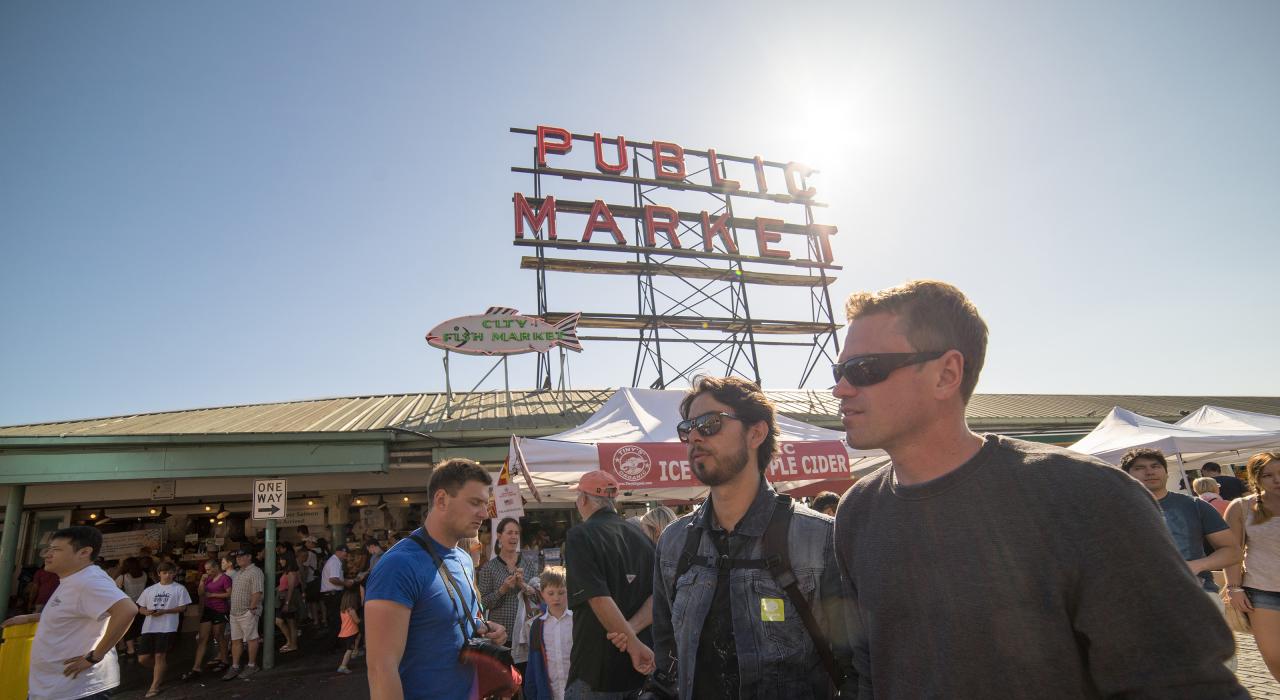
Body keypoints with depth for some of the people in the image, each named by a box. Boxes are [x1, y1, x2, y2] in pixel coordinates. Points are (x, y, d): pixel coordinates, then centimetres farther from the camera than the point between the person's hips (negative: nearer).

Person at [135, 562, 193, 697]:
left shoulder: (179, 588, 1)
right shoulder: (149, 590, 12)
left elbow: (182, 607, -2)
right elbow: (141, 608, 15)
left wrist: (164, 611, -14)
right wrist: (147, 612, -8)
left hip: (167, 628, -4)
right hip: (148, 628, 4)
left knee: (159, 656, -6)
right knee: (143, 658, 3)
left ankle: (154, 686, 7)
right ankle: (159, 670, 34)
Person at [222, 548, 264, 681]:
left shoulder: (255, 572, -14)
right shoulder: (238, 573, 16)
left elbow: (257, 592, -20)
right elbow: (234, 592, 22)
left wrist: (252, 608, -21)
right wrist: (232, 608, 15)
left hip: (247, 612, -9)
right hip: (235, 611, 9)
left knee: (251, 639, 1)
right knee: (235, 640, 12)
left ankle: (252, 666, 10)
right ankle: (235, 667, 20)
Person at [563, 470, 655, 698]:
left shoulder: (581, 536, -12)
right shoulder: (641, 536, 6)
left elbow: (599, 599, -21)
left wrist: (635, 646, -18)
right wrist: (632, 628, -13)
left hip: (598, 667, -6)